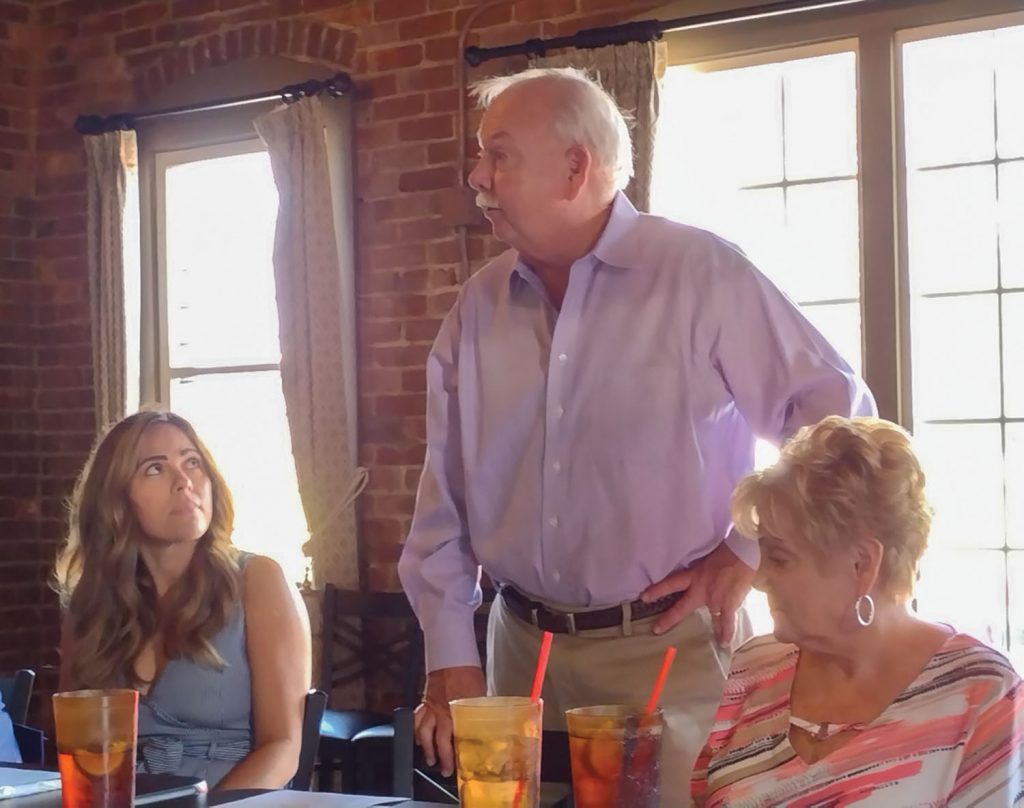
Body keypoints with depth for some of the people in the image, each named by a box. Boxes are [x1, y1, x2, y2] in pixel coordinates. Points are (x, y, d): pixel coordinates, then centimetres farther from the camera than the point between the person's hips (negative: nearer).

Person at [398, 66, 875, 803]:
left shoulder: (700, 273, -9)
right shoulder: (478, 309, 6)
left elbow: (839, 419, -6)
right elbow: (445, 496, 8)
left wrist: (749, 551, -9)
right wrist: (451, 656, 3)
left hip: (669, 647, -4)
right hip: (524, 649, 5)